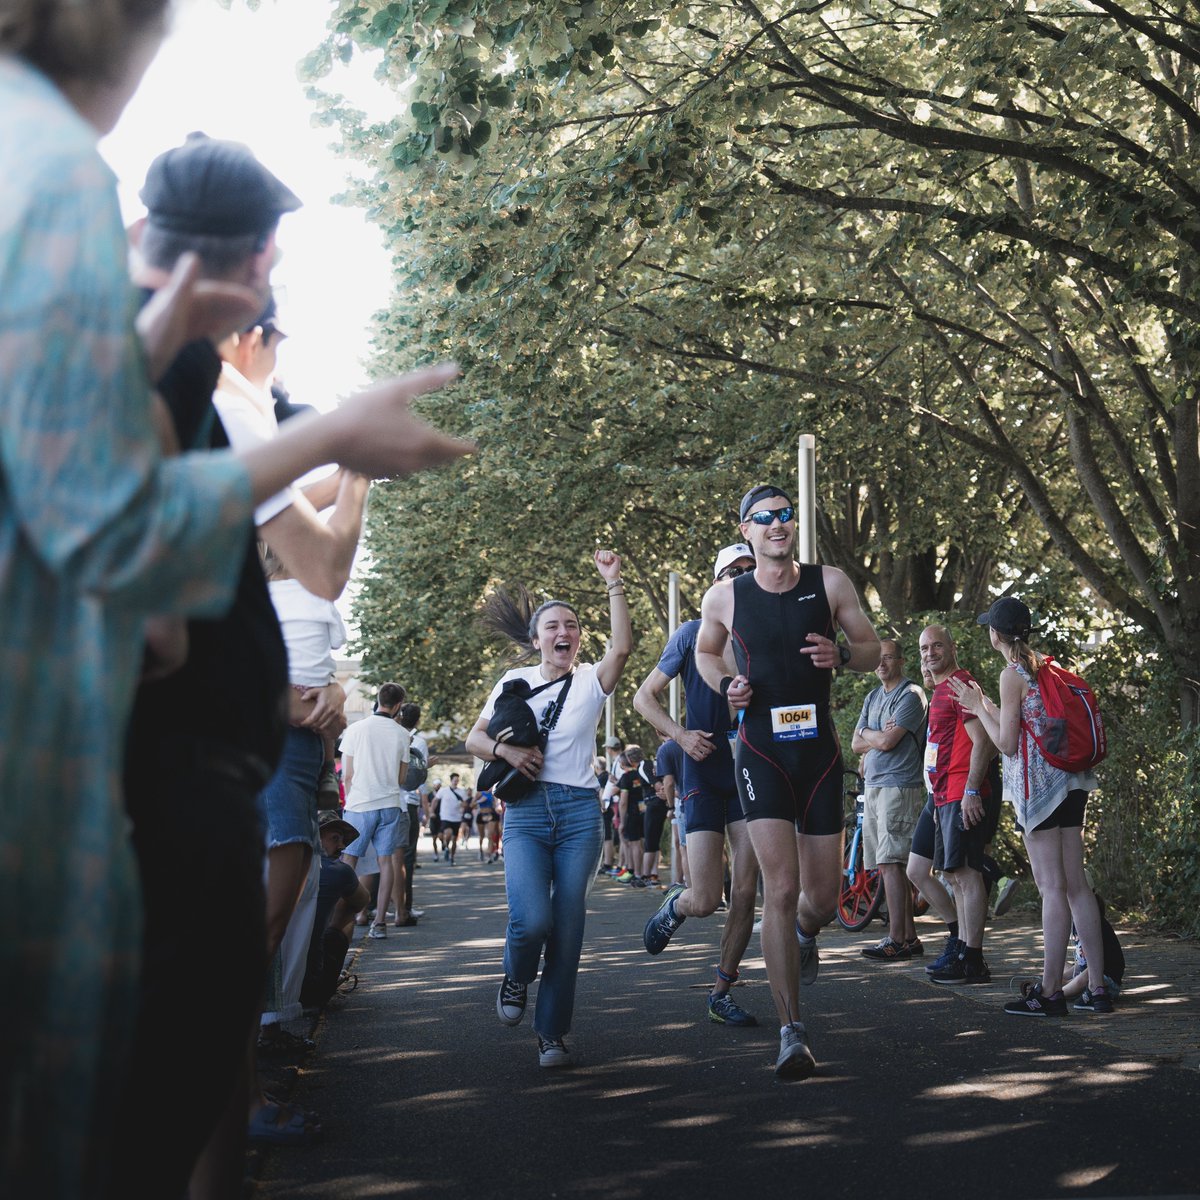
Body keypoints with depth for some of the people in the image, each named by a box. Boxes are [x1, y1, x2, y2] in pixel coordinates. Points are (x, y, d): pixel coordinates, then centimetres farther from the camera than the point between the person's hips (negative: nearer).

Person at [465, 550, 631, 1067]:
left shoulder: (590, 681, 5)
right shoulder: (515, 681, 10)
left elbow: (622, 647, -15)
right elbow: (474, 738, 11)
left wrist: (614, 583, -19)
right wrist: (505, 750, -10)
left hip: (579, 812, 0)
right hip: (526, 813, 0)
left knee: (567, 927, -2)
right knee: (531, 919, -18)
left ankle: (552, 1032, 12)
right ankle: (517, 977, 16)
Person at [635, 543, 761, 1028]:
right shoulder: (693, 634, 1)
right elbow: (644, 697, 4)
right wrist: (681, 735, -11)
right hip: (704, 775, -2)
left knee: (745, 892, -1)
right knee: (706, 901, -7)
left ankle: (722, 994, 13)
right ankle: (675, 904, 29)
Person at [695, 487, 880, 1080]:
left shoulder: (830, 583, 1)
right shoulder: (723, 598, 0)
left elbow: (872, 651, 9)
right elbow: (705, 651, 19)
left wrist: (840, 655, -14)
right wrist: (726, 686, -3)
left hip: (820, 752, 2)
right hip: (761, 755, -2)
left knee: (823, 896, 8)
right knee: (780, 888, -14)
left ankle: (804, 935, 47)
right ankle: (791, 1031, -6)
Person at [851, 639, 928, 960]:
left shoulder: (910, 695, -6)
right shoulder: (873, 697, 20)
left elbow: (886, 742, -14)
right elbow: (856, 745, 13)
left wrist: (867, 733, 4)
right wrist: (879, 735, -3)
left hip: (899, 786, -8)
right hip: (873, 787, 8)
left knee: (891, 863, -13)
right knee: (887, 865, 6)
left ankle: (897, 940, -13)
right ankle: (910, 937, 10)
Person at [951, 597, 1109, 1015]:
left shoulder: (1012, 674, -9)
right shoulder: (1046, 667, 14)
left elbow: (1007, 743, -10)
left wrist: (978, 707, 2)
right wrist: (987, 707, 27)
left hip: (1038, 785, -8)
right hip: (1070, 781, 8)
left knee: (1052, 887, -7)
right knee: (1077, 885, 8)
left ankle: (1050, 991, -3)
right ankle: (1098, 986, 9)